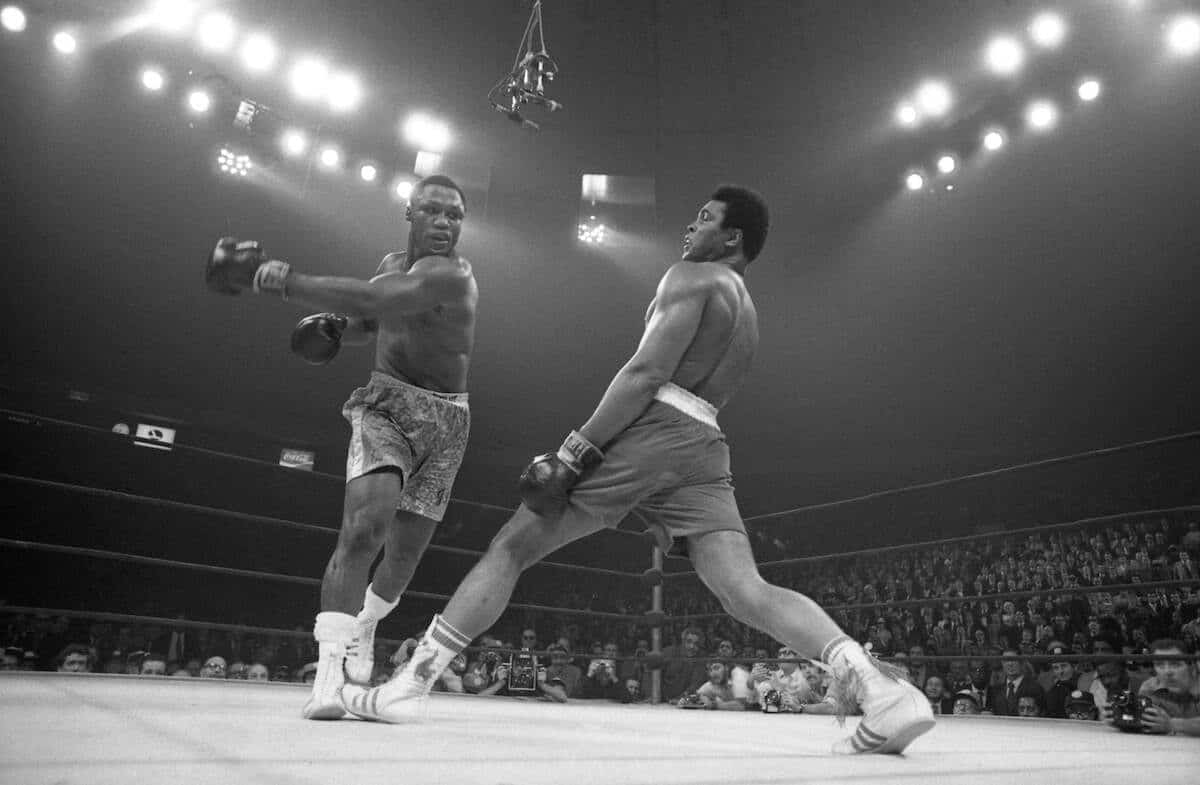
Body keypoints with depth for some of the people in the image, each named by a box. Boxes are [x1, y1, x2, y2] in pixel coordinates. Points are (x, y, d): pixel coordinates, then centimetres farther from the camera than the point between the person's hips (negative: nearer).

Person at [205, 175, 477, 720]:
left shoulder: (452, 275, -17)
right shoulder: (392, 263, 6)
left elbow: (374, 299, -33)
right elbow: (368, 322, 23)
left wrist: (285, 281, -33)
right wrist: (332, 327, 1)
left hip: (445, 419, -2)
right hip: (385, 403, 3)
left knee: (404, 554, 7)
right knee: (363, 525, -22)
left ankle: (366, 622, 39)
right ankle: (328, 664, -16)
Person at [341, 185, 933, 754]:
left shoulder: (691, 275, 4)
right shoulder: (748, 315, 29)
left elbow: (647, 374, -11)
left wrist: (573, 452, -13)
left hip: (647, 428, -7)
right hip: (704, 447, 8)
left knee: (510, 548, 1)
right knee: (748, 593, -1)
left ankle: (407, 688, 5)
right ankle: (881, 690, -16)